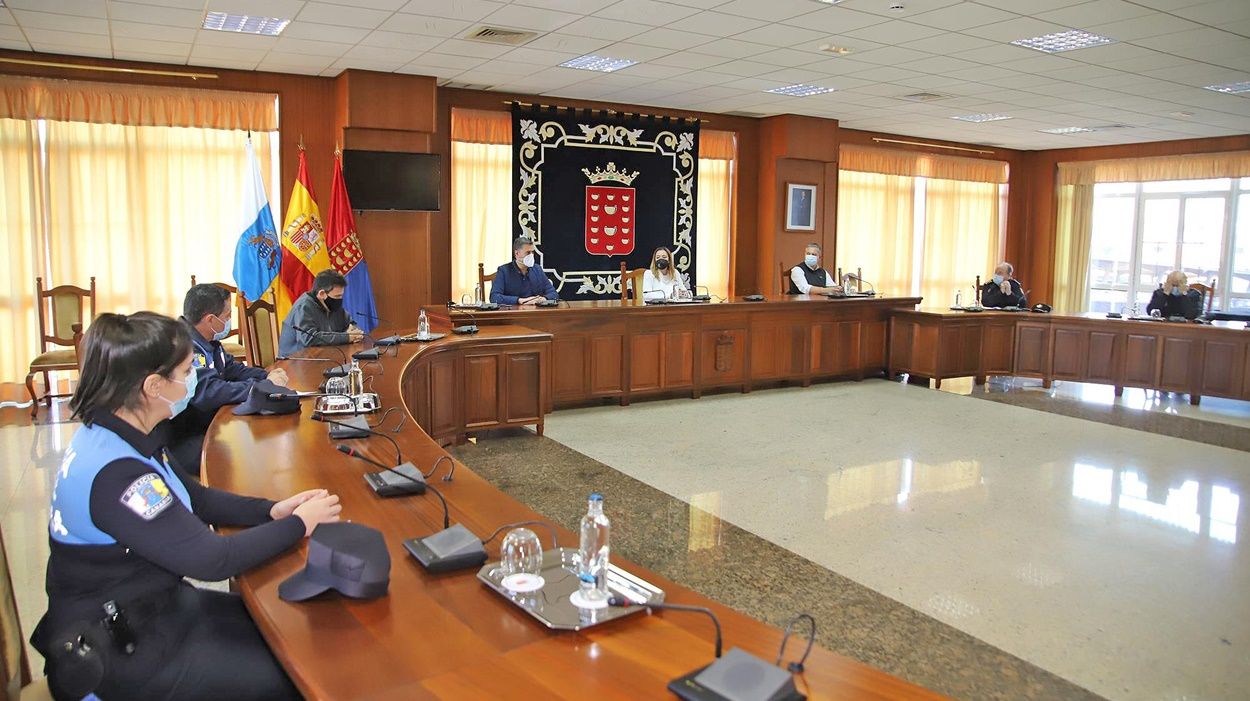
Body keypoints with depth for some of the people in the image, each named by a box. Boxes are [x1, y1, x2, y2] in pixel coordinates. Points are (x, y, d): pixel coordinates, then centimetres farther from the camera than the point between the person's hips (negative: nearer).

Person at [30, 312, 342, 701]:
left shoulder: (119, 436, -1)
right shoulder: (114, 473, -31)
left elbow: (196, 497, 11)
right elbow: (211, 559, -27)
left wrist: (271, 510, -3)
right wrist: (299, 524, -14)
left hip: (151, 604, 9)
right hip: (116, 651, -9)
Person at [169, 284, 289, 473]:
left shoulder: (207, 342, 7)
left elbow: (231, 368, 18)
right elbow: (210, 393, -33)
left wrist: (266, 376, -2)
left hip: (208, 427, 10)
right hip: (182, 444, -10)